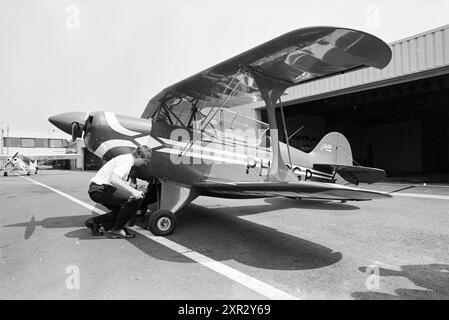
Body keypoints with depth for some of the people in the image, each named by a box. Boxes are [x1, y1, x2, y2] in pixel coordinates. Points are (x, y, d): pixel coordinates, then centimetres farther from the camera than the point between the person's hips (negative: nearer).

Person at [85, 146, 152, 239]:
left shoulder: (127, 159, 15)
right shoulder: (125, 162, -18)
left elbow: (120, 181, 23)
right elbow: (113, 179, -34)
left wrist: (135, 191, 16)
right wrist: (133, 191, -35)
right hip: (100, 190, -11)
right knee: (134, 199, -19)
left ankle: (94, 221, 18)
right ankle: (116, 230, -6)